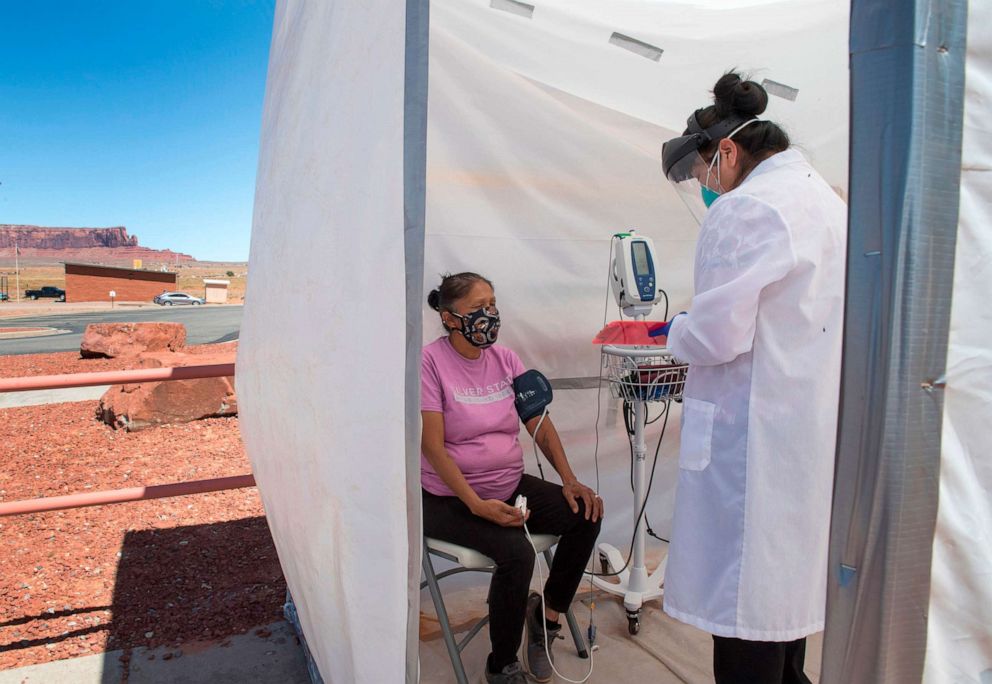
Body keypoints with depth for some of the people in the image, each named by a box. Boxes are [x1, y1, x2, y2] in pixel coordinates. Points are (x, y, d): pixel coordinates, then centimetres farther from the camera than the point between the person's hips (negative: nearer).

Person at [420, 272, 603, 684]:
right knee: (516, 552, -27)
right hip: (450, 498, -6)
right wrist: (478, 504, -25)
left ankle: (546, 616, 10)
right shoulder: (430, 362, -13)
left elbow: (540, 425, 4)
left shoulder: (505, 359, 4)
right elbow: (433, 446, -17)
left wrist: (569, 480, -8)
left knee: (585, 515, -12)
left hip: (510, 486, 6)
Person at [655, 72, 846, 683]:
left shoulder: (746, 208, -15)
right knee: (787, 584, 23)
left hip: (754, 433, -10)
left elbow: (719, 334, -21)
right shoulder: (826, 198, 15)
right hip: (814, 429, 10)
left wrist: (675, 333, 0)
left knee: (745, 608, 3)